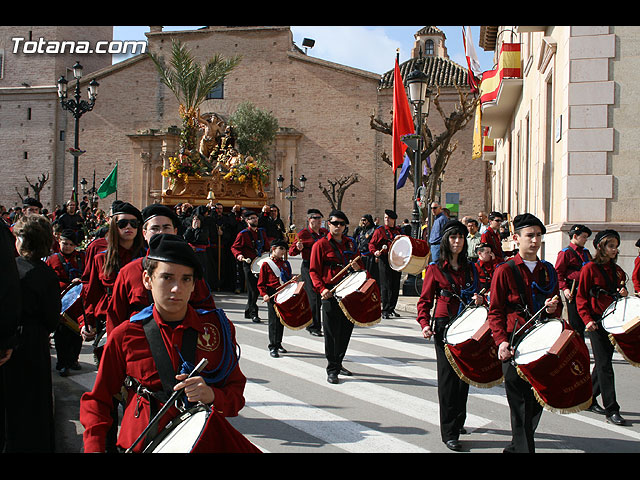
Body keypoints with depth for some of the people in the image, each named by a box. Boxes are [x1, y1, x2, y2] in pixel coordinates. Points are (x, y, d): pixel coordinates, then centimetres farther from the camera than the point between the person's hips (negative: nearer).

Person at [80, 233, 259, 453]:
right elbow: (97, 400, 14)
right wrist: (94, 447, -2)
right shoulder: (124, 335, 4)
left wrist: (212, 395, -13)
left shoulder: (218, 327, 6)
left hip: (207, 441, 1)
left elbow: (236, 393, 10)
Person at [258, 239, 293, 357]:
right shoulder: (266, 264, -3)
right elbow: (261, 283, -2)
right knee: (274, 321, -5)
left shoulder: (286, 263, 13)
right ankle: (273, 347, 1)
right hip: (272, 296, -5)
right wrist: (264, 294, -17)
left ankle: (278, 344, 24)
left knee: (282, 320, 11)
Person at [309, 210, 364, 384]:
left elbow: (361, 266, 21)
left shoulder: (350, 243, 14)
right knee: (332, 332, -3)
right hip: (331, 293, -5)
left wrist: (357, 267, -3)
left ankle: (338, 363, 27)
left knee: (346, 329, 11)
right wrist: (322, 289, -19)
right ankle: (332, 370, 5)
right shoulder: (321, 245, -1)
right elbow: (314, 271, -5)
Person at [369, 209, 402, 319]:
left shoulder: (399, 231, 16)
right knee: (386, 286, -6)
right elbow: (372, 244, 0)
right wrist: (375, 252, -18)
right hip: (384, 260, -4)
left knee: (395, 286, 6)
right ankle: (385, 311, -2)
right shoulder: (379, 231, 3)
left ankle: (391, 309, 17)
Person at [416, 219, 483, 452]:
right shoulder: (435, 269, -2)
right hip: (445, 327, -4)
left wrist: (478, 299, -4)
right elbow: (425, 300, -3)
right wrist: (425, 324, -18)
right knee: (448, 378, -3)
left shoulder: (470, 268, 10)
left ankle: (458, 420, 31)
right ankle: (449, 433, 2)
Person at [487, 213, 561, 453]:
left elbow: (557, 305, 20)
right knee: (521, 405, -4)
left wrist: (553, 309, -4)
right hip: (515, 346, -5)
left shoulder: (548, 270, 13)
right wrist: (501, 341, -18)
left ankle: (515, 447, 28)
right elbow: (495, 311, -4)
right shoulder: (505, 271, -3)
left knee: (537, 401, 11)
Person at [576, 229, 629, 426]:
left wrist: (623, 293, -3)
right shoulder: (590, 269, -6)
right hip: (596, 322, -6)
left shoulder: (617, 270, 12)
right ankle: (611, 410, -6)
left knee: (603, 363, 12)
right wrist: (587, 319, -17)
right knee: (605, 364, -7)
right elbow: (581, 297, -7)